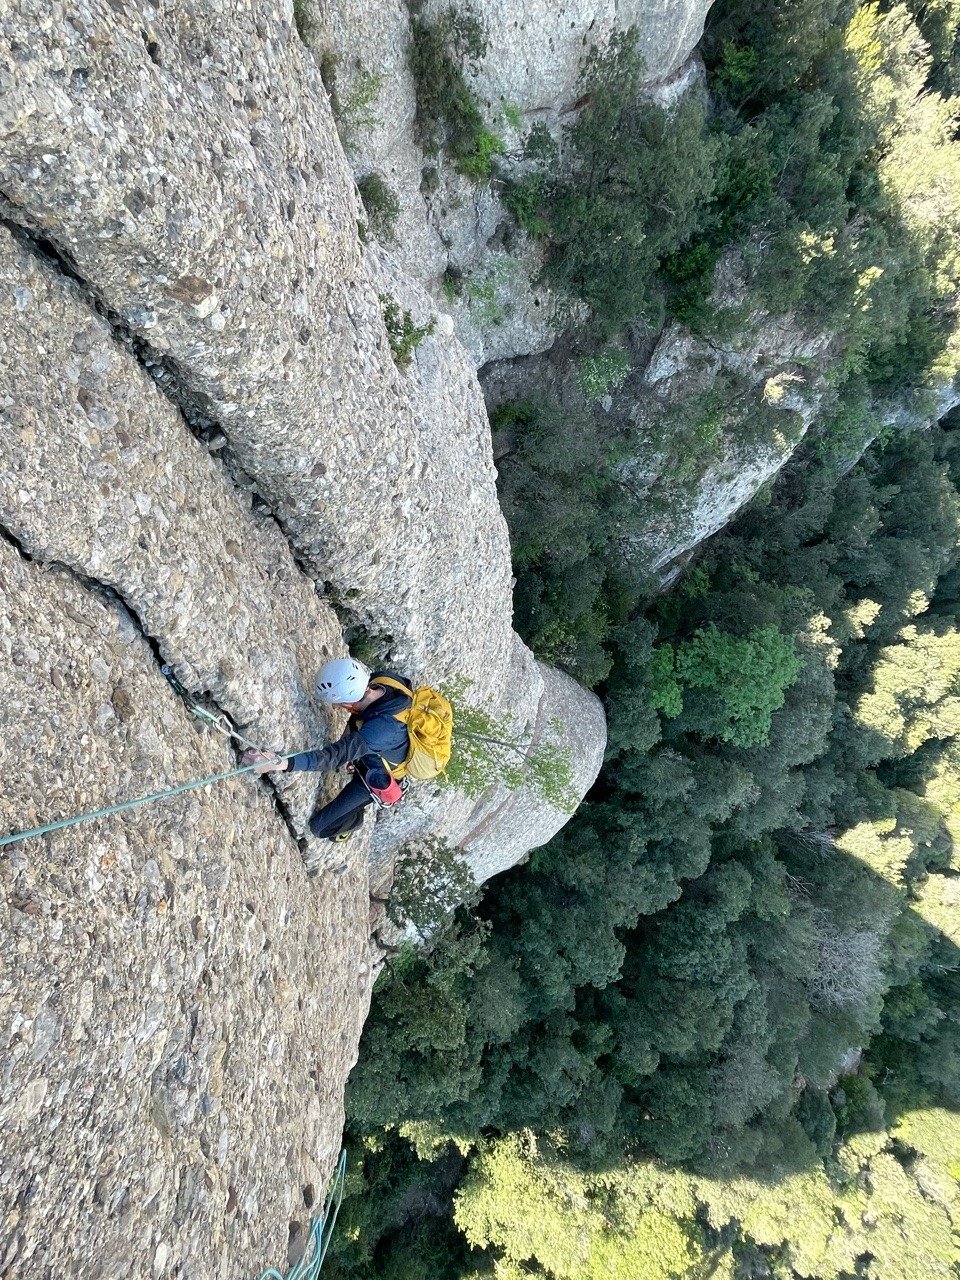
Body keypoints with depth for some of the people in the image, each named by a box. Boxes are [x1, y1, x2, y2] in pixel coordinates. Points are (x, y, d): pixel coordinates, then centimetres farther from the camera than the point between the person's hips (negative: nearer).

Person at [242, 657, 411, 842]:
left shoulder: (379, 728, -48)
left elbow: (335, 756, -52)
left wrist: (281, 764, -60)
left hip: (375, 777, -7)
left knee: (320, 826, 2)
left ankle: (350, 823, 37)